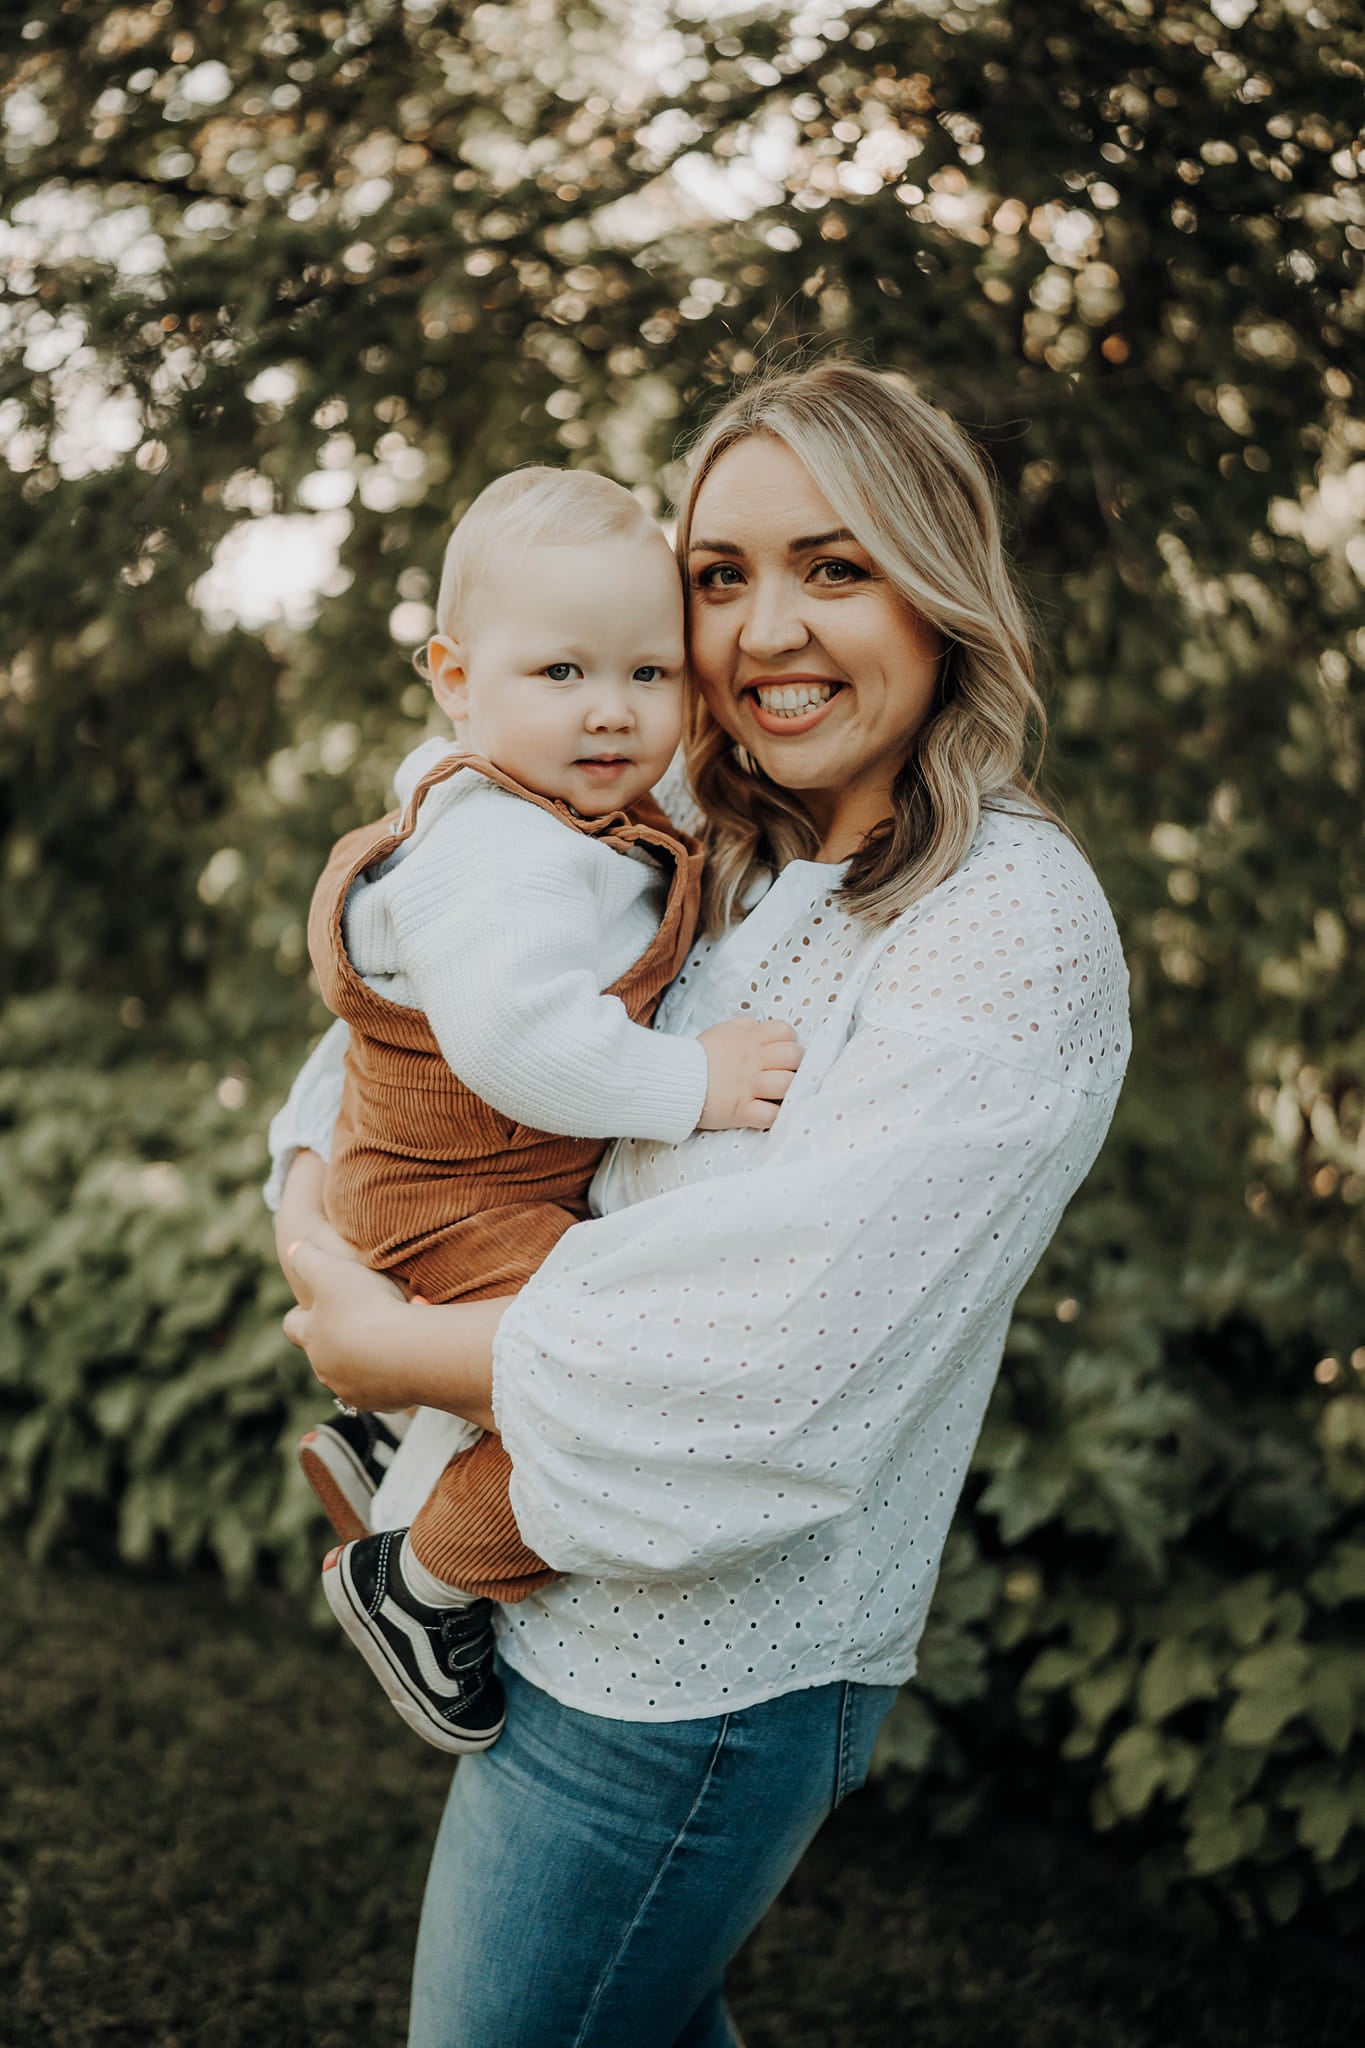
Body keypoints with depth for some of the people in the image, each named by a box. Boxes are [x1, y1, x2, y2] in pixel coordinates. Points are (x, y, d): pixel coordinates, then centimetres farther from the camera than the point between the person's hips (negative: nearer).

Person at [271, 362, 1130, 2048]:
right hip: (549, 1615, 8)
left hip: (690, 1679, -8)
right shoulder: (720, 877, 6)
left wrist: (392, 1351, -15)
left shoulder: (1011, 930, -19)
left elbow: (756, 1362, -27)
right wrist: (326, 1224, -4)